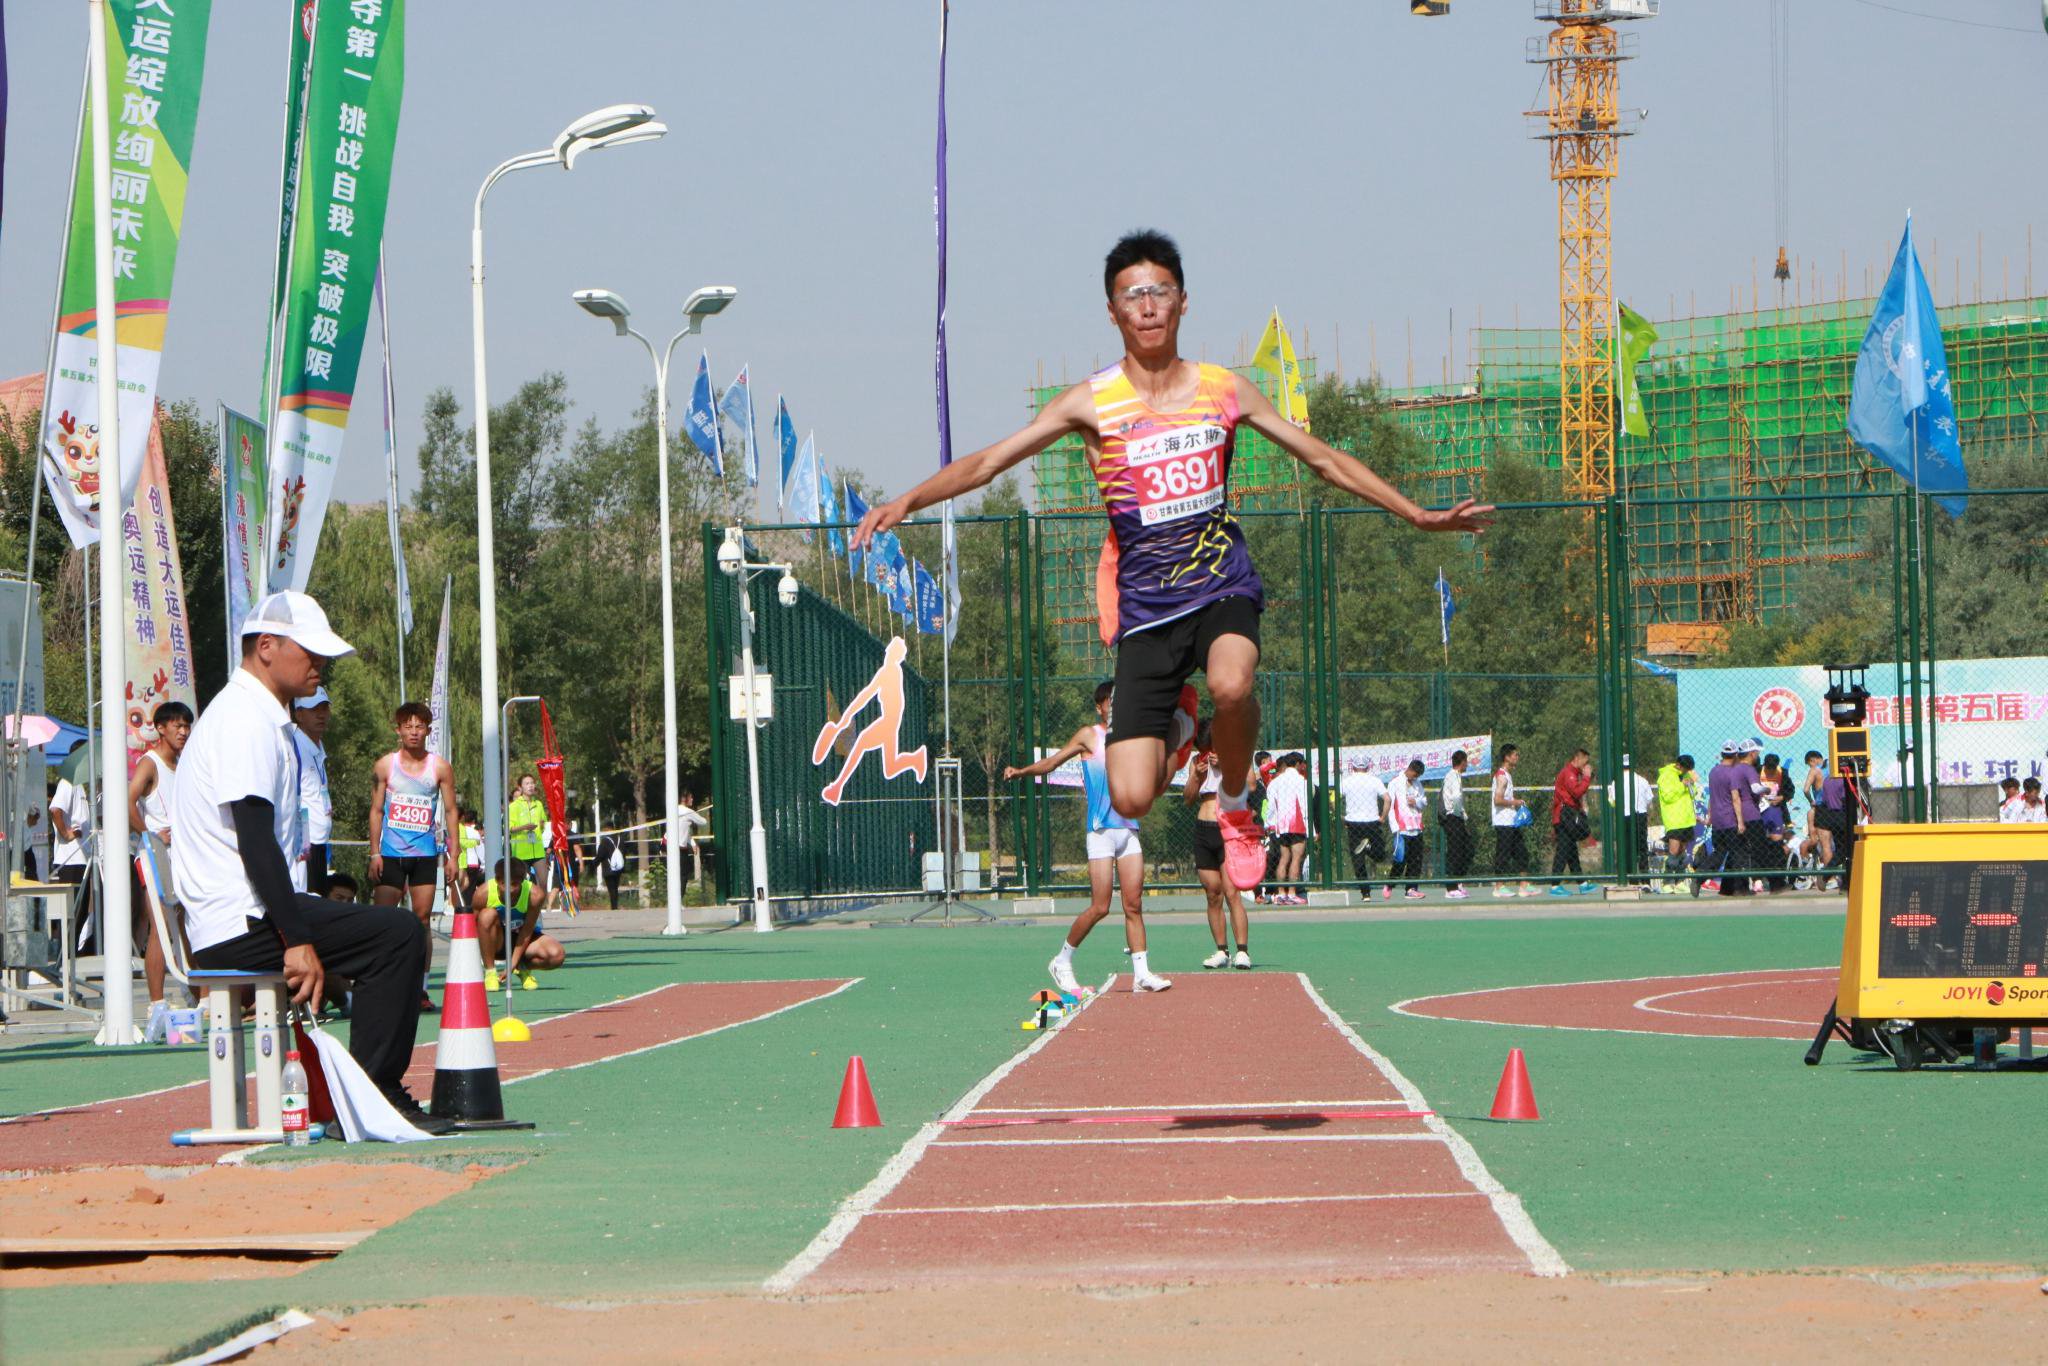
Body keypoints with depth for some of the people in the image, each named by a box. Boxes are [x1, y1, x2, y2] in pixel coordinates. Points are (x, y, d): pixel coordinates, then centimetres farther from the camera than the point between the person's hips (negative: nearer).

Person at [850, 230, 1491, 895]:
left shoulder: (1225, 391, 3)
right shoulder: (1092, 402, -3)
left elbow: (1324, 459, 12)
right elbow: (989, 461, -7)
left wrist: (1421, 516, 11)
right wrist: (906, 502, -22)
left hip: (1222, 588, 0)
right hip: (1145, 608, 0)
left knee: (1231, 683, -37)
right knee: (1131, 799, -12)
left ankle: (1235, 807, -4)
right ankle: (1175, 727, 26)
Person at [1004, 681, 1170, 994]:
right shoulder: (1089, 736, 2)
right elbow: (1050, 763, 2)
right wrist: (1020, 771, -14)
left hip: (1129, 829, 5)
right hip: (1101, 830, -5)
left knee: (1134, 905, -1)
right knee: (1100, 907, -7)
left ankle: (1141, 973, -1)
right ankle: (1062, 961, 10)